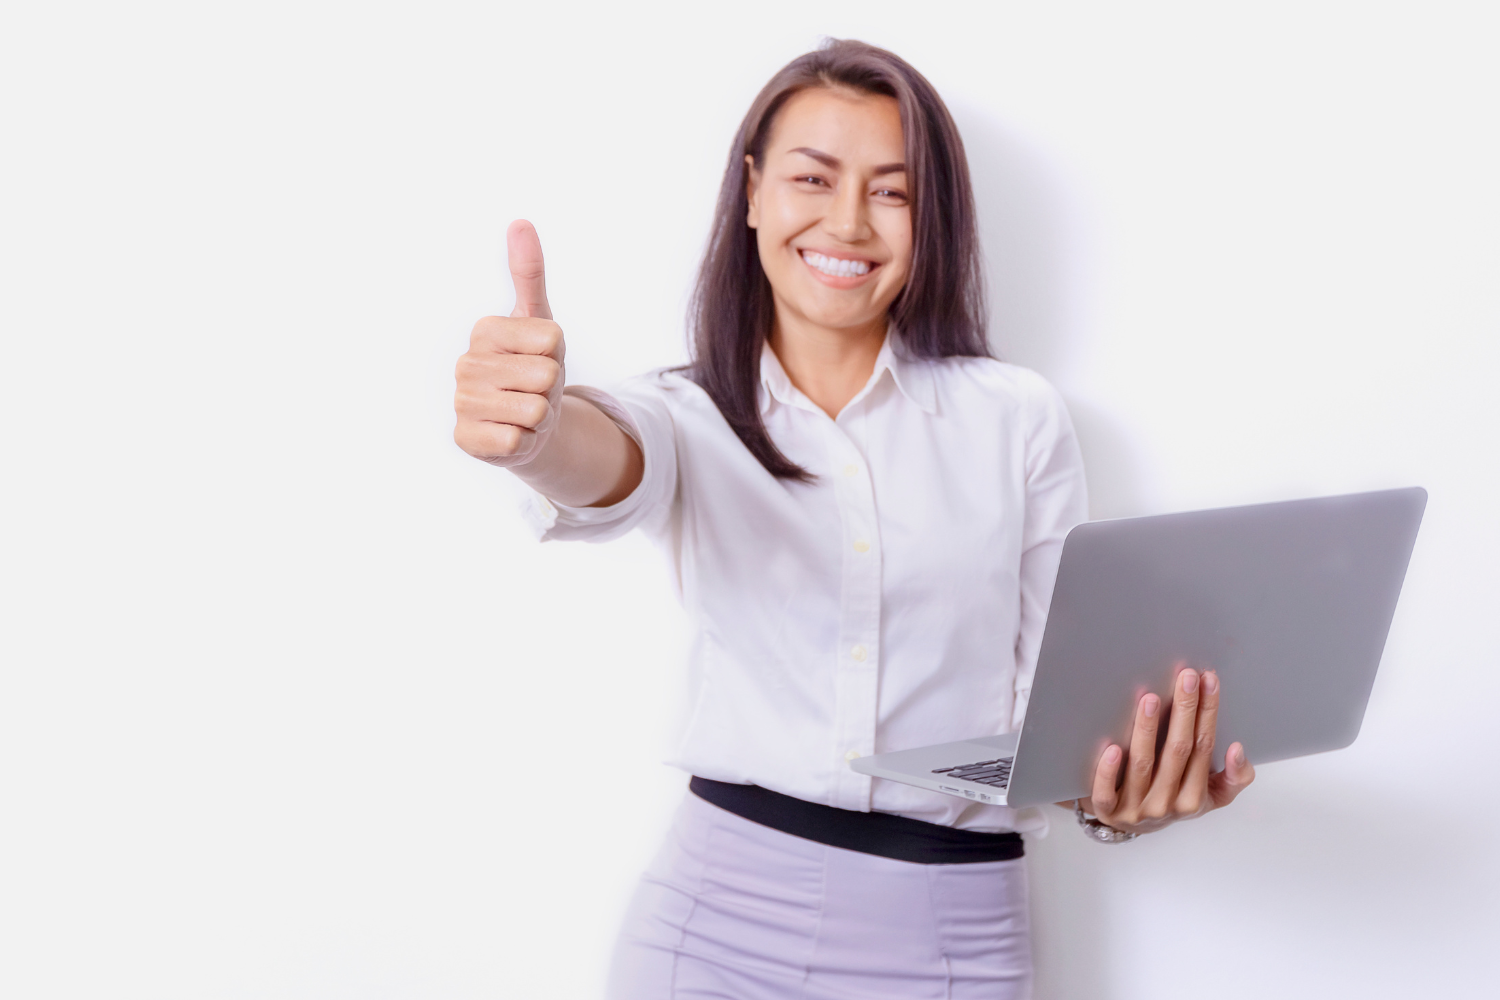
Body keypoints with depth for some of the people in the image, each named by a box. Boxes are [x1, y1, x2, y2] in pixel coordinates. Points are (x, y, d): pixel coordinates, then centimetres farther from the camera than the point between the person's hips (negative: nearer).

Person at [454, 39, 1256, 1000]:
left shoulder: (1020, 419, 1)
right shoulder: (692, 415, 2)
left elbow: (1056, 690, 3)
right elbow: (610, 466, -22)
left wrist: (1110, 794, -19)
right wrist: (535, 428, -45)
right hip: (721, 915, 0)